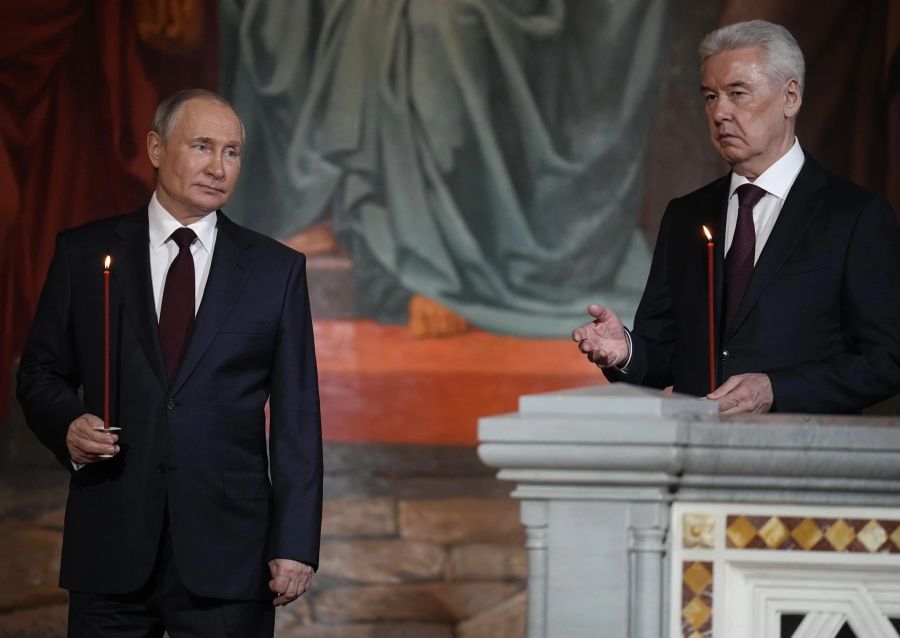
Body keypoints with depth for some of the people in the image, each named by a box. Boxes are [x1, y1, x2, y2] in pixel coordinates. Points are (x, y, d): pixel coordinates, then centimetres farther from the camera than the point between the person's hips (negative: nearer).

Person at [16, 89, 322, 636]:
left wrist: (295, 544, -4)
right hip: (110, 545, 0)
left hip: (228, 552, 0)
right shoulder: (85, 254, 7)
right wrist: (69, 425, -10)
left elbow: (296, 417, 3)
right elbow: (41, 372, 12)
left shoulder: (276, 269, 6)